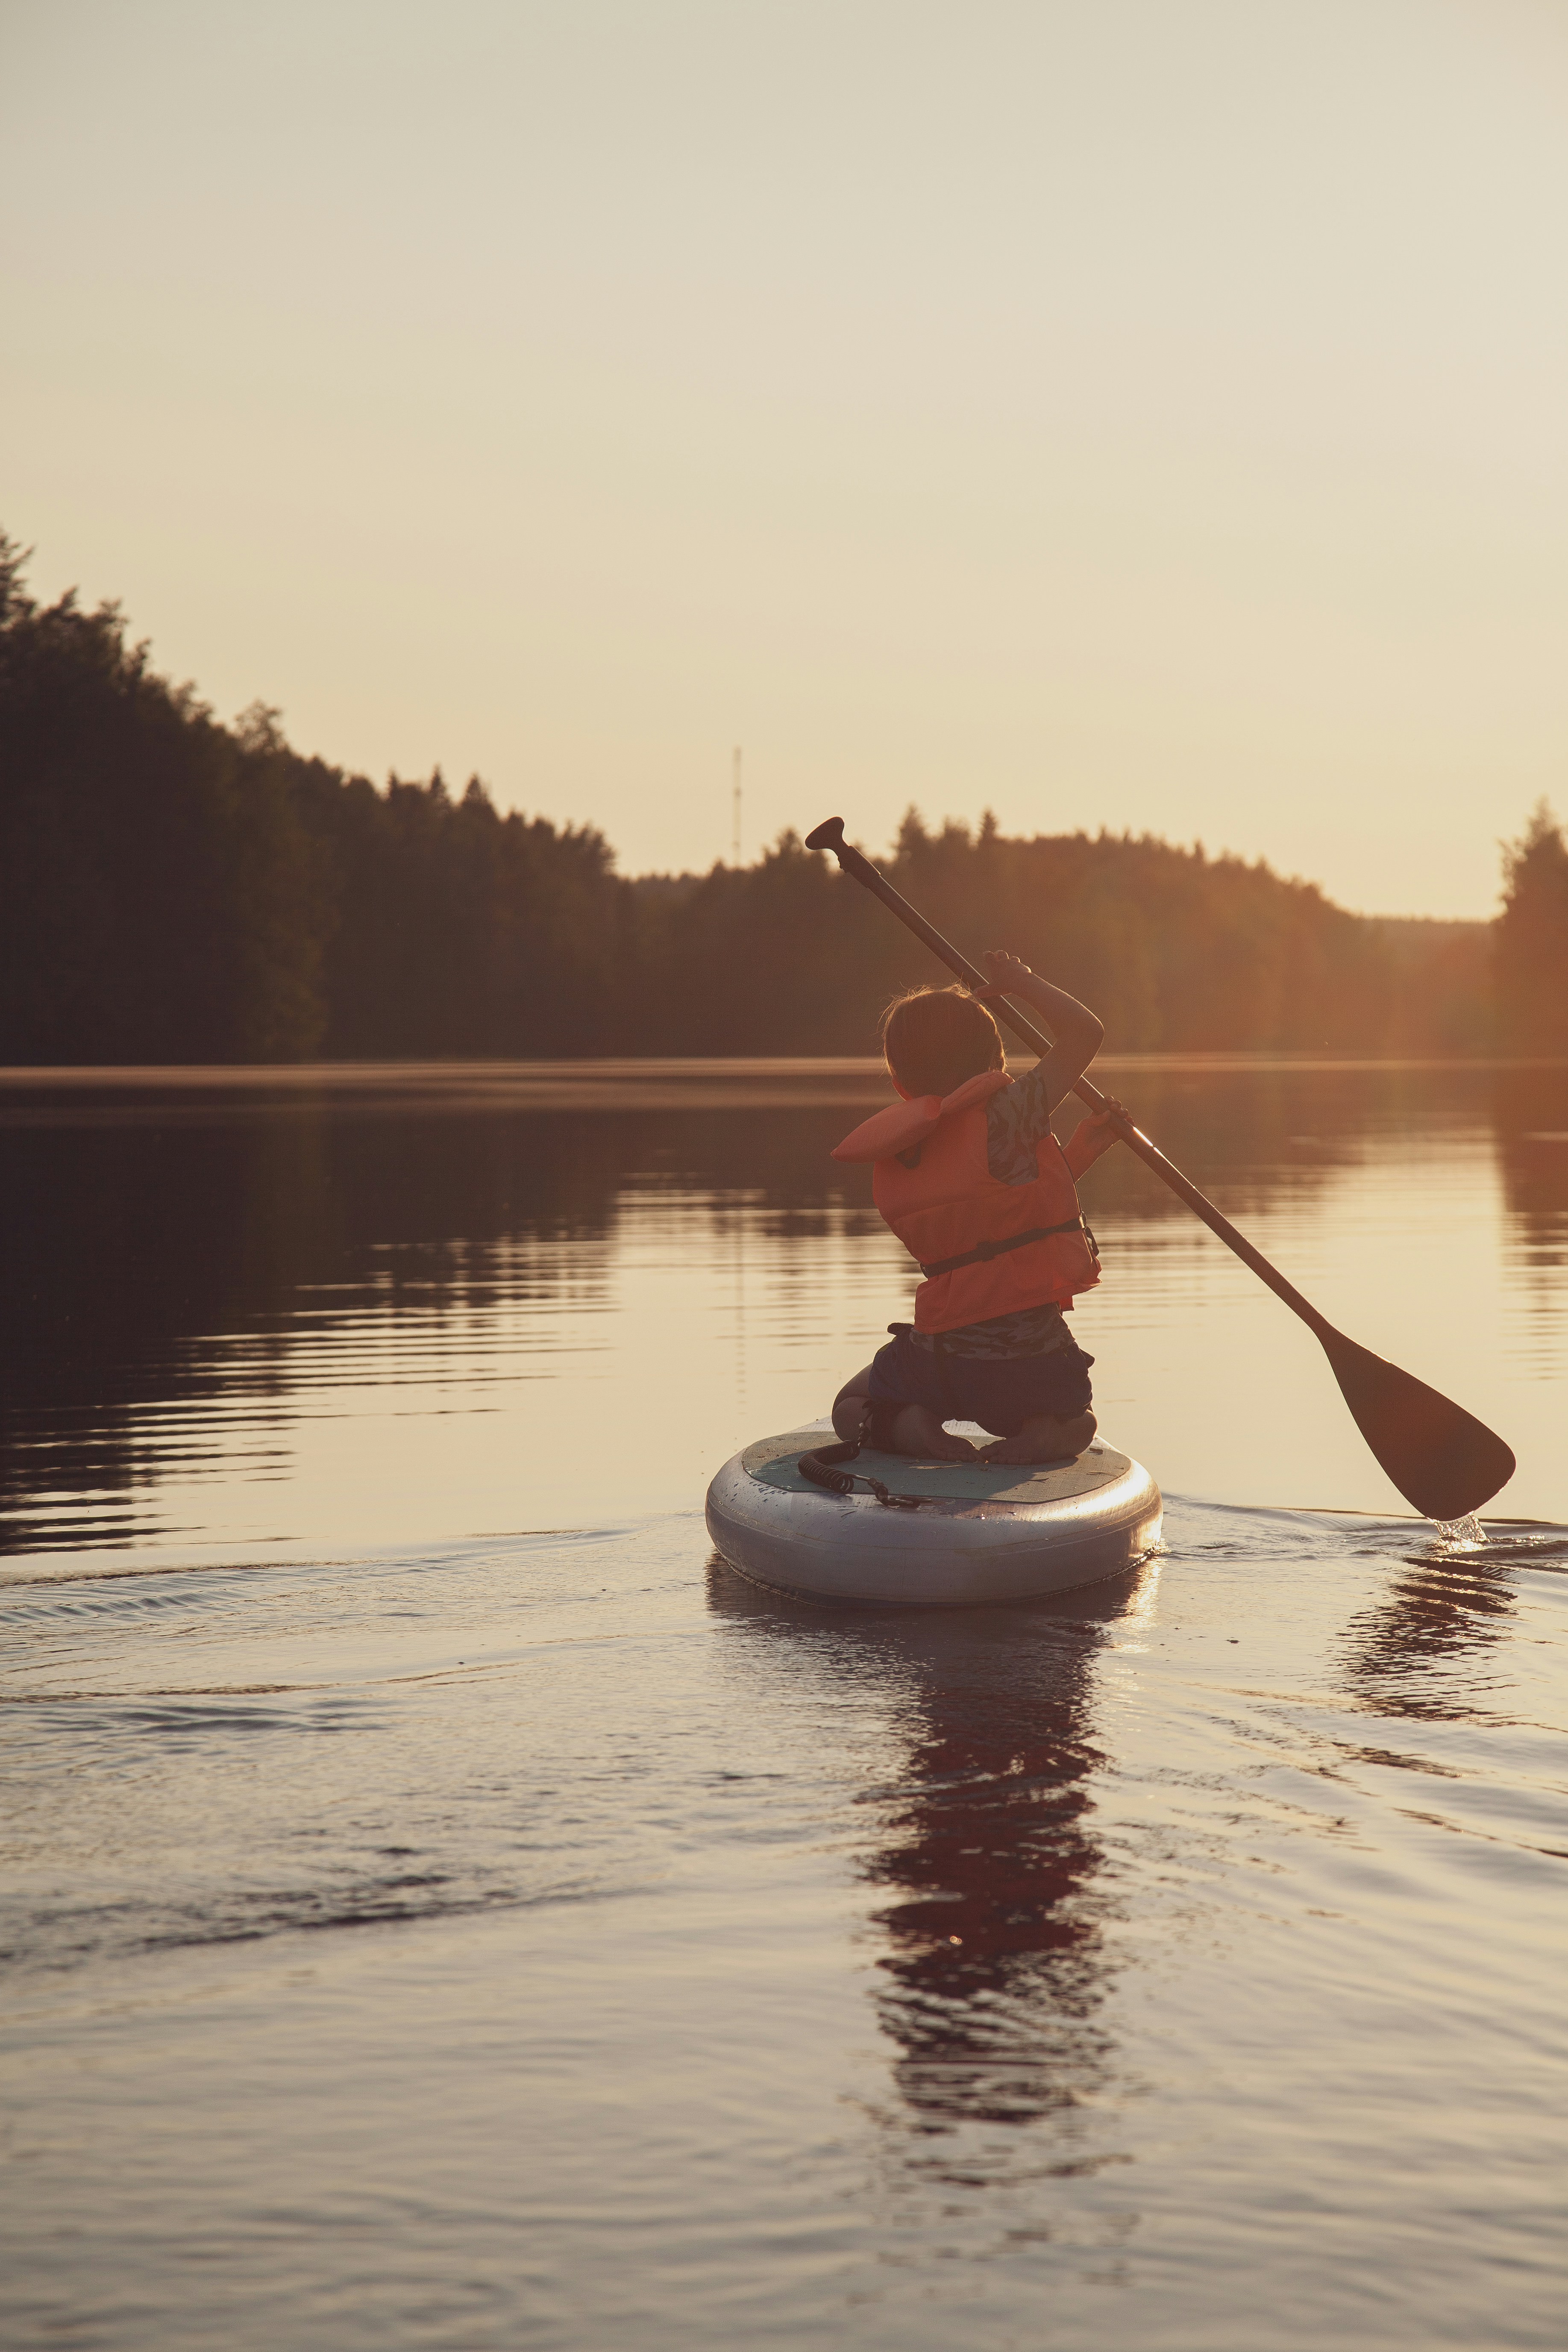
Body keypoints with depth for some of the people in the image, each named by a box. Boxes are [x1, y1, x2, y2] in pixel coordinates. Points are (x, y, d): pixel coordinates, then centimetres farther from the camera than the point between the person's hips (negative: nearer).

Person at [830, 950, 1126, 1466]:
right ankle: (1039, 1437, -3)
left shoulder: (890, 1165, 6)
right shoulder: (1003, 1118, -14)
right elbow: (1084, 1032, -9)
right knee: (1075, 1421, 32)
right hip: (1030, 1360, -3)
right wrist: (1023, 982, 7)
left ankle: (903, 1424, -3)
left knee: (852, 1408, 31)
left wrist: (1078, 1152, 21)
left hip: (938, 1359, 3)